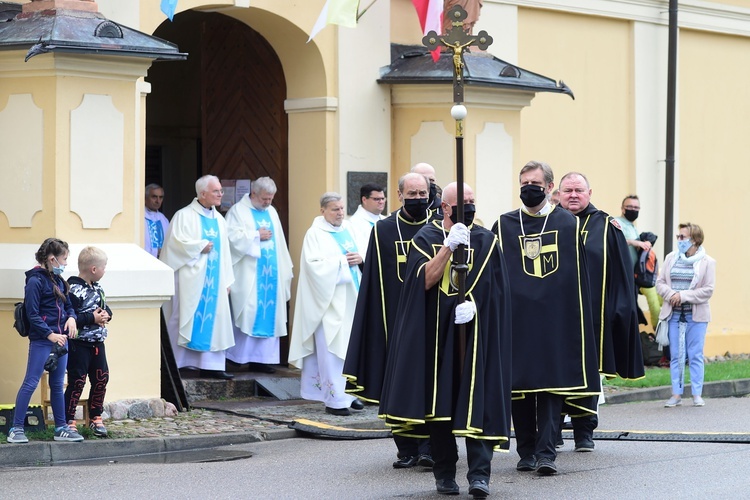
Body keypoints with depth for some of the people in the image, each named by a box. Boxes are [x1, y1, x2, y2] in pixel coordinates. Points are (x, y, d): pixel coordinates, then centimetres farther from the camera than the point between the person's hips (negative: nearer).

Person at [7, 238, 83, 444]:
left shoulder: (59, 281, 13)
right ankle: (16, 429, -4)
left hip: (60, 340, 8)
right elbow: (32, 315, -14)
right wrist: (49, 334, -20)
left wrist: (71, 317, -2)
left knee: (57, 385, 12)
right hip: (41, 341, -8)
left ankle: (61, 428, 17)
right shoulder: (35, 281, -11)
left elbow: (68, 306, 20)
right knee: (30, 383, -7)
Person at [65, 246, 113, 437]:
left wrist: (106, 314, -2)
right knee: (77, 382, -4)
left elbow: (106, 309, 21)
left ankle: (96, 417, 23)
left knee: (101, 379, 10)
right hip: (79, 344, -8)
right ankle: (69, 420, 5)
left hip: (97, 343, 8)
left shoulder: (98, 289, 10)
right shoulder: (74, 290, -18)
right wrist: (92, 318, -21)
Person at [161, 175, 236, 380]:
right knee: (187, 320, -4)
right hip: (191, 278, -6)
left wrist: (226, 280, 11)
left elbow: (224, 251, 15)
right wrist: (201, 246, -12)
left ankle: (211, 365, 3)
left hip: (213, 279, 6)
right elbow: (177, 241, -17)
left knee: (214, 320, 1)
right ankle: (174, 364, 2)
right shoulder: (185, 215, -5)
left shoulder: (218, 219, 15)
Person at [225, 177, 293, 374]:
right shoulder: (238, 211, -2)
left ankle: (262, 357, 3)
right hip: (248, 275, -6)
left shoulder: (271, 212, 16)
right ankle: (241, 356, -3)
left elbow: (279, 242, 18)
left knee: (269, 316, 2)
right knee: (247, 315, -8)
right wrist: (256, 236, -10)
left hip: (271, 274, 6)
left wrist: (285, 271, 14)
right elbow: (232, 237, -15)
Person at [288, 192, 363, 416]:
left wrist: (359, 259, -5)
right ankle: (335, 399, -9)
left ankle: (349, 392, 14)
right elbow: (314, 264, -15)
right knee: (331, 349, -9)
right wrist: (342, 261, -15)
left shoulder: (347, 229, 15)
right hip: (329, 300, -7)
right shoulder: (315, 234, -5)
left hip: (350, 298, 7)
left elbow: (359, 254, 17)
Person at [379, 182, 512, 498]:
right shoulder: (426, 238, 3)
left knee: (477, 399, -9)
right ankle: (444, 471, 12)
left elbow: (496, 289, 1)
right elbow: (425, 281, -11)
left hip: (476, 331, 0)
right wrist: (448, 246, -19)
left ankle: (480, 473, -11)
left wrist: (474, 304, -17)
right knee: (439, 399, 2)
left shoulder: (486, 241, 5)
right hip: (437, 332, 0)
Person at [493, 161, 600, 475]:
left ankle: (546, 452, -5)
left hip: (556, 320, -1)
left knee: (552, 384, -5)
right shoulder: (504, 225, 6)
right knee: (519, 386, 4)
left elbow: (579, 277, 6)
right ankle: (526, 452, 13)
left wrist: (578, 318, 1)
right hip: (516, 319, 1)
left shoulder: (568, 224, 5)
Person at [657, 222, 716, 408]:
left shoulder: (707, 262, -3)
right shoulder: (671, 258, 7)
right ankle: (676, 394, 9)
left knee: (695, 356, 1)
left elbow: (708, 290, -9)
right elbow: (660, 282, 6)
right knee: (676, 356, 5)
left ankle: (697, 394, 8)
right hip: (674, 314, 3)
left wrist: (683, 296, -16)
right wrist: (671, 295, -13)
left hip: (696, 316, -3)